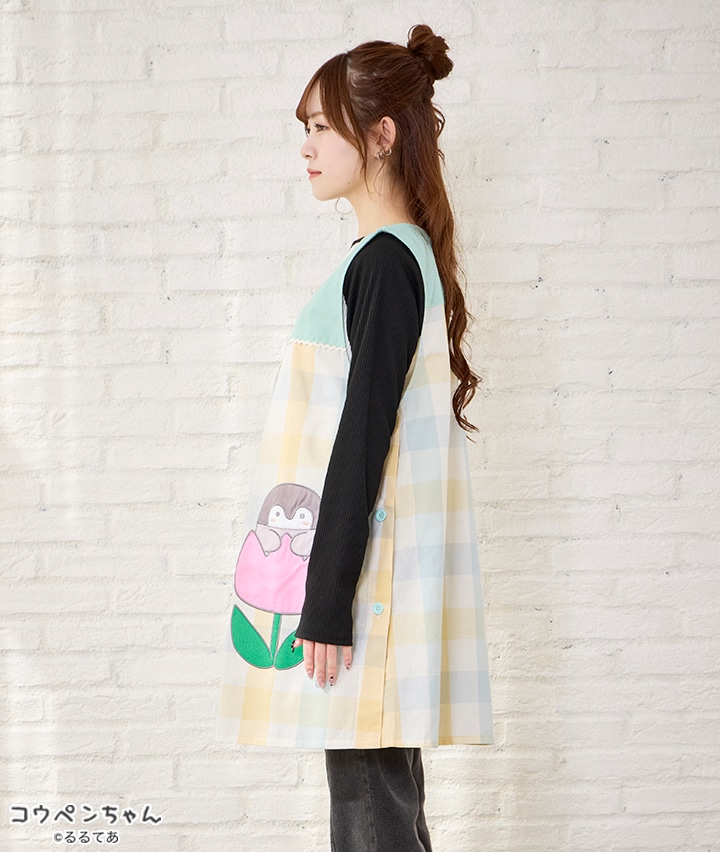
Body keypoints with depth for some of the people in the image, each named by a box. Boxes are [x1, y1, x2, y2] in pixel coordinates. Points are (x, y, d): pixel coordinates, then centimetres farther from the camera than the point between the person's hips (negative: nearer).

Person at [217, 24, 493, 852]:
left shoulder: (384, 262, -14)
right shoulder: (404, 254, 15)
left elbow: (364, 438, -19)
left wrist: (328, 601, -19)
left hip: (361, 570, -9)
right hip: (367, 566, 9)